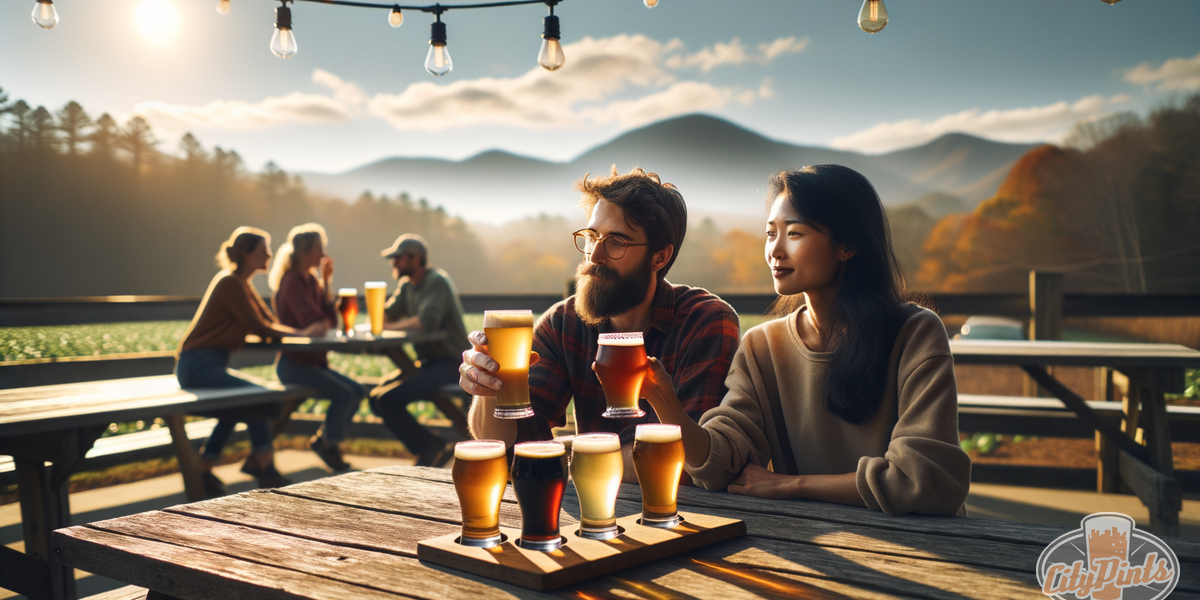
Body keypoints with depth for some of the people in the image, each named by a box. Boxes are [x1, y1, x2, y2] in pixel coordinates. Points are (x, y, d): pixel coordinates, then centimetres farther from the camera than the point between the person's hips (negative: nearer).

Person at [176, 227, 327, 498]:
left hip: (210, 364, 10)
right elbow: (258, 328, -17)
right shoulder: (230, 282, -14)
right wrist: (302, 333, -11)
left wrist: (305, 330, -5)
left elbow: (270, 322, 11)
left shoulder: (241, 283, 16)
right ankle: (266, 471, -4)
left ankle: (203, 471, 19)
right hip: (197, 366, -10)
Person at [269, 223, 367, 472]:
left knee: (358, 392, 1)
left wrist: (327, 281, -3)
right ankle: (329, 444, 2)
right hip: (293, 362, -9)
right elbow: (314, 323, -23)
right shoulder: (292, 282, -15)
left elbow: (331, 319, 2)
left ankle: (324, 440, 14)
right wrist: (328, 323, -1)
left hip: (314, 359, 9)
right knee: (343, 394, -20)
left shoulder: (312, 279, 11)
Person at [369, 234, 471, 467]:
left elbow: (426, 321, -28)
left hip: (450, 363, -10)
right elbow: (384, 317, 13)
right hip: (427, 362, 10)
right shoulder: (407, 286, 15)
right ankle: (432, 447, 2)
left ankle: (430, 448, -2)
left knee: (388, 400, -21)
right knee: (376, 398, 1)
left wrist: (393, 325, -13)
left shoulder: (437, 281, -13)